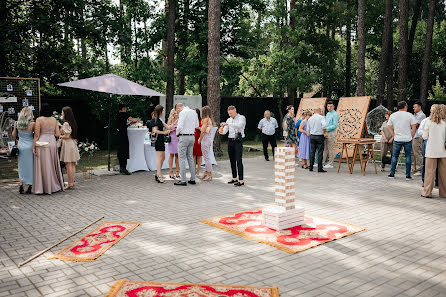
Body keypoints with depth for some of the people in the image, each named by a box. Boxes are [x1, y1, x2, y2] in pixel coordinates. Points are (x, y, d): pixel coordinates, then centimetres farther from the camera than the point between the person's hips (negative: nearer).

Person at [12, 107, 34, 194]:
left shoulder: (17, 123, -4)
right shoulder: (32, 124, -13)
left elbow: (14, 135, 7)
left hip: (21, 147, 2)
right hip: (30, 147, -2)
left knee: (21, 167, 14)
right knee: (30, 166, 7)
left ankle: (21, 186, 9)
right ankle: (29, 187, 7)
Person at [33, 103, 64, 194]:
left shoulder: (39, 119, -6)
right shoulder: (54, 120, 5)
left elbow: (36, 135, -9)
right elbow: (57, 134, 3)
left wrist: (34, 147, -5)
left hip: (42, 144, -4)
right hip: (53, 143, 4)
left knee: (43, 166, 2)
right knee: (53, 165, 14)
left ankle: (43, 188, 6)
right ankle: (55, 186, 20)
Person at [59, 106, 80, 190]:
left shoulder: (66, 124, -14)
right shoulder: (73, 122, 11)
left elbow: (67, 136, -17)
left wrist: (59, 136, 0)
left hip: (68, 144, -9)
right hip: (73, 143, 9)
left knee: (68, 165, -4)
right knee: (72, 165, 9)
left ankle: (70, 184, -1)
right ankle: (72, 183, 13)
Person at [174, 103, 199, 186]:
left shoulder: (182, 113, -12)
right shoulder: (194, 112, 11)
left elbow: (180, 126, -18)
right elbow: (197, 125, 17)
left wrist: (177, 133, 0)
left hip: (184, 137, -7)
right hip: (192, 136, 7)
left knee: (182, 158, -2)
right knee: (190, 158, 14)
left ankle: (183, 180, -1)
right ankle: (192, 179, 17)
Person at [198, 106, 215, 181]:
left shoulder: (205, 119, -13)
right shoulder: (210, 119, 12)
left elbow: (203, 131, -13)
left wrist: (200, 139, -3)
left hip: (205, 138, -9)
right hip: (210, 137, 9)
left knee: (206, 157, -5)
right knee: (207, 157, 14)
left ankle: (209, 175, -1)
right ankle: (206, 172, 20)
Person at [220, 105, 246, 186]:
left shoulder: (241, 118, -2)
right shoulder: (229, 120, 15)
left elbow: (239, 125, -24)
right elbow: (225, 131, 9)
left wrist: (227, 124, -30)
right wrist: (221, 131, -15)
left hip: (238, 141, -6)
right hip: (230, 140, 6)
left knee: (239, 160, -10)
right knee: (232, 160, 8)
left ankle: (241, 180, -10)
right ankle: (234, 178, 18)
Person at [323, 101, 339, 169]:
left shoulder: (335, 114, -10)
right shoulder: (327, 114, 16)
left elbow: (335, 126, -17)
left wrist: (326, 128, -19)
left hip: (331, 133, -8)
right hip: (325, 133, 8)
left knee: (330, 149, -2)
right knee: (324, 148, 11)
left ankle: (330, 164, 4)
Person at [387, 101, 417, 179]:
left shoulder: (392, 115, 4)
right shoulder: (409, 115, -4)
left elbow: (389, 127, 7)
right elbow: (414, 127, -6)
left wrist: (394, 136, 11)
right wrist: (411, 136, 5)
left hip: (397, 140, 2)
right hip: (408, 139, -2)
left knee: (394, 156, 10)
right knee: (408, 156, 6)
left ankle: (392, 174, 12)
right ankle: (408, 175, 7)